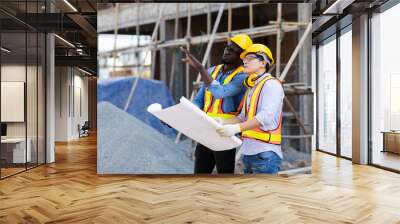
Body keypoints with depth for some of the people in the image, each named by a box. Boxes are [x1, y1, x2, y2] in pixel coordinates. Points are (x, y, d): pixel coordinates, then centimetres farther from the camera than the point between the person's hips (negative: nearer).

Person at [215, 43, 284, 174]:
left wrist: (236, 128, -28)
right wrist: (222, 122, 4)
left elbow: (266, 116, -20)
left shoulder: (271, 84, -6)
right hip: (247, 151, 8)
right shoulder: (251, 88, 21)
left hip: (265, 152, -8)